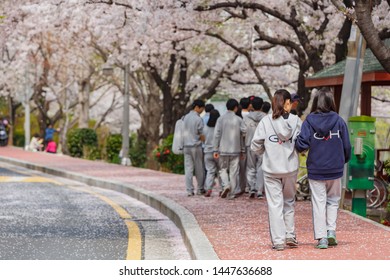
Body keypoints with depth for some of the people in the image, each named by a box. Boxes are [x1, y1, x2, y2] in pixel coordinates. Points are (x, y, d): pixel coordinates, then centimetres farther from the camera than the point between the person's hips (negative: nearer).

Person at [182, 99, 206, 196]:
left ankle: (189, 190, 0)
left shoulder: (185, 118, 7)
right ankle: (200, 189, 16)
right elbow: (201, 135, -8)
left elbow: (184, 132, 11)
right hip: (196, 146, -5)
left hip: (186, 146, 5)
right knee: (199, 169, 8)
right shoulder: (198, 119, -11)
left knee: (188, 169, 3)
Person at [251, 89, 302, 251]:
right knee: (289, 202, 18)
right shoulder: (296, 121, -5)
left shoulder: (266, 121, -7)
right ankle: (290, 236, 18)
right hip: (291, 168, 1)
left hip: (271, 169, -1)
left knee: (275, 204, 3)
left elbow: (256, 146, -5)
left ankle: (278, 240, 0)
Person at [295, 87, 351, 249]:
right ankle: (331, 230, 5)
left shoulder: (309, 121, -7)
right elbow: (347, 146, 1)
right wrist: (344, 161, 18)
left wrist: (299, 147, 5)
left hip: (315, 170, -1)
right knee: (333, 200, 17)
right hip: (335, 169, 1)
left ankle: (321, 237, 2)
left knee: (319, 203, 5)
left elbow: (302, 145, -17)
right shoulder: (339, 121, -4)